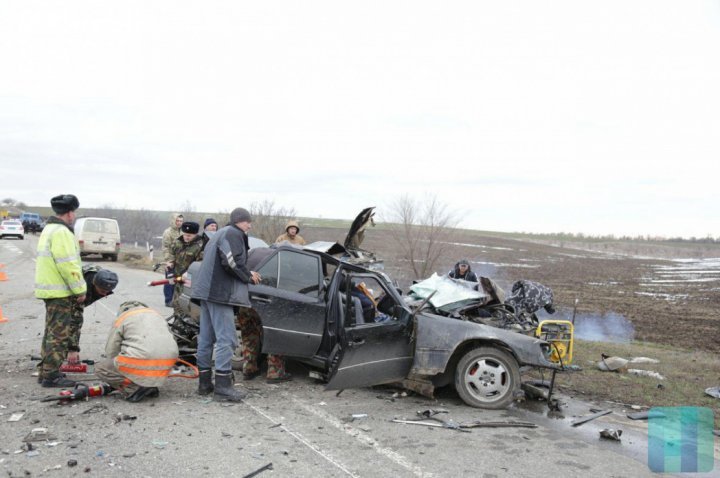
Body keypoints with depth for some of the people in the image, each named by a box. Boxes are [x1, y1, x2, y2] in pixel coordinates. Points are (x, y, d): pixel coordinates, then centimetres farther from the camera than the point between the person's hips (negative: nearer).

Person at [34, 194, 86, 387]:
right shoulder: (62, 232, -16)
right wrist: (80, 289, -16)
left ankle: (46, 371, 25)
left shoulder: (49, 229, 18)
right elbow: (68, 265, -22)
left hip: (49, 289, 11)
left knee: (52, 332, 17)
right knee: (59, 334, -5)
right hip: (60, 292, -11)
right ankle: (51, 375, -1)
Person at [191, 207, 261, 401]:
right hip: (220, 292, -10)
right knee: (226, 339, -9)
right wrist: (249, 276, -5)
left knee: (206, 337, 12)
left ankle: (204, 382, 19)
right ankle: (222, 387, -9)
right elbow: (231, 262, -21)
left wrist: (247, 274, 15)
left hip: (206, 290, 10)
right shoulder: (234, 234, -8)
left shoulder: (220, 234, 24)